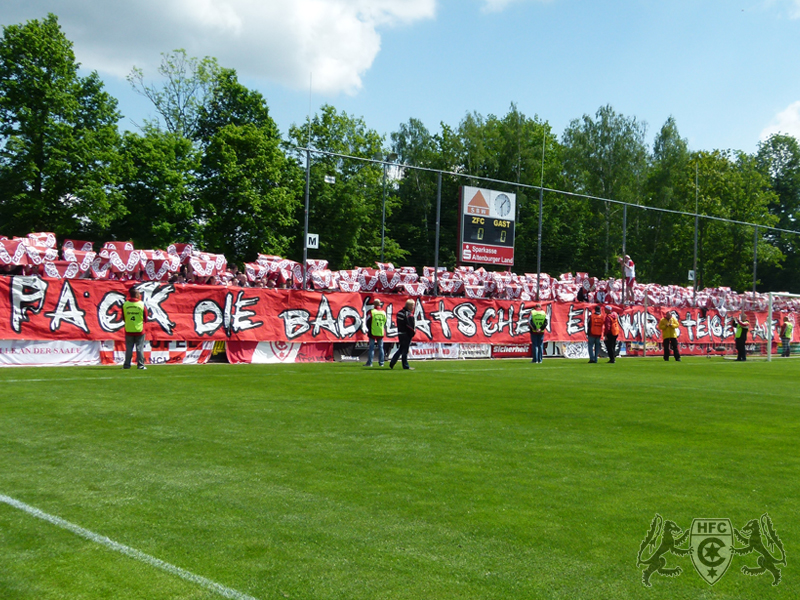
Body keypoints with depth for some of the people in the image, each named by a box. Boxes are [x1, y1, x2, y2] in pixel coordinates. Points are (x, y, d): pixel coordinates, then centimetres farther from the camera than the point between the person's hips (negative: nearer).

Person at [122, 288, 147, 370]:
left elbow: (123, 318, 7)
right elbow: (145, 318, 0)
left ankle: (127, 365, 10)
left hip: (128, 330, 2)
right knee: (140, 348, 3)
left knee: (128, 348, 9)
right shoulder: (142, 304, -8)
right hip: (139, 330, -2)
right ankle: (140, 365, 2)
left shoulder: (125, 305, -3)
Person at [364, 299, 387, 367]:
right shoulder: (383, 312, 5)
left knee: (371, 348, 1)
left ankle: (369, 363, -2)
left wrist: (369, 330, 8)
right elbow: (385, 322, 12)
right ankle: (381, 363, 9)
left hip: (373, 333, -3)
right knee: (380, 348, 9)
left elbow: (368, 323, -5)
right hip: (381, 333, 3)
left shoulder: (371, 312, -8)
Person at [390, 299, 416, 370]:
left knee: (400, 349, 16)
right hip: (406, 334, -8)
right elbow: (410, 326, -20)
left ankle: (392, 363, 14)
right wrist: (412, 333, -8)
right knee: (405, 350, -2)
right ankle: (405, 366, 4)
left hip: (400, 334, 8)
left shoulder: (400, 313, 12)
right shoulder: (409, 314, -16)